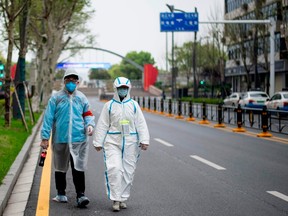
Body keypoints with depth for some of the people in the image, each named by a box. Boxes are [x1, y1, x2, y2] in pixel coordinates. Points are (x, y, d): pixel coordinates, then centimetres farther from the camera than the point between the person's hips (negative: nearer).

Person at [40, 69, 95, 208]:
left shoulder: (82, 98, 8)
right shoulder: (56, 98, 1)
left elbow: (88, 114, 17)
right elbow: (48, 118, 0)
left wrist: (90, 125, -4)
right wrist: (45, 137, -4)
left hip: (79, 139, 0)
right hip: (60, 139, 0)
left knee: (79, 168, -7)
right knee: (60, 169, 12)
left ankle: (80, 196, -6)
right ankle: (61, 194, 25)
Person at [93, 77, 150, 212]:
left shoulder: (134, 105, 7)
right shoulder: (109, 105, 5)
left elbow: (141, 124, 5)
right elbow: (102, 125, 5)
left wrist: (144, 140, -4)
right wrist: (98, 142, 1)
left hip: (130, 142, 2)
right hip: (113, 142, -2)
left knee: (128, 171, 5)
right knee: (114, 169, -14)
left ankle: (123, 198, 17)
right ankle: (115, 199, -8)